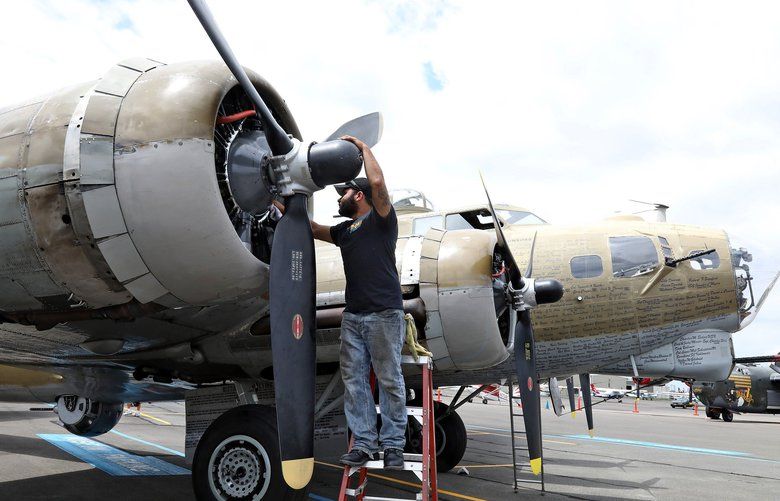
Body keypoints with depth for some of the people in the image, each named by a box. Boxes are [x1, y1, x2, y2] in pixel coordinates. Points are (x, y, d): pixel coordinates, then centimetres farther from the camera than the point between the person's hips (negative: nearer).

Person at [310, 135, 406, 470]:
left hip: (384, 315, -7)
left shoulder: (381, 219, 2)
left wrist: (362, 147, -2)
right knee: (354, 380, 4)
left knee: (389, 381, -1)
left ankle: (393, 444, 7)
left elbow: (377, 182, -14)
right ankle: (364, 443, 10)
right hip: (352, 317, 7)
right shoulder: (344, 230, 21)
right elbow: (313, 229, 35)